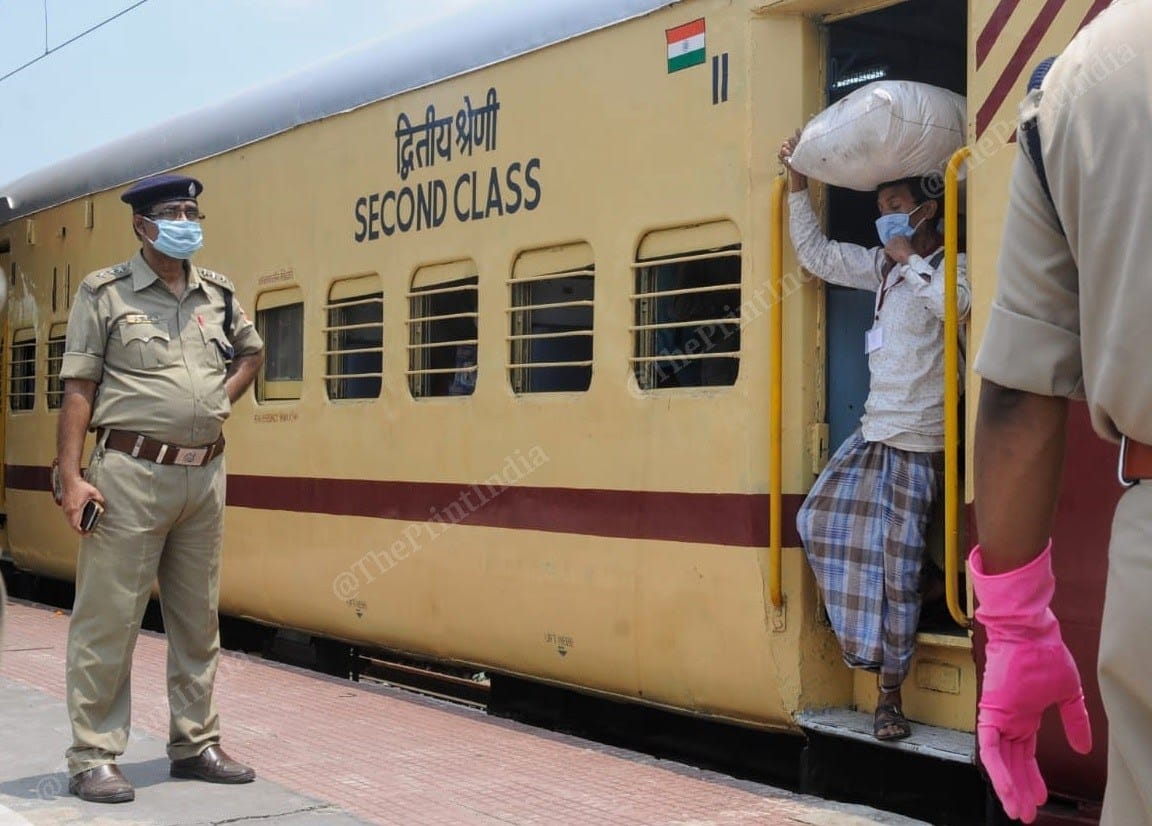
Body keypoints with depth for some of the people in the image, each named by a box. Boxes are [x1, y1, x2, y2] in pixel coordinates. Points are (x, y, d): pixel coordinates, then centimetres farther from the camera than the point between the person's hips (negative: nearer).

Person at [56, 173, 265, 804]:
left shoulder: (218, 295, 12)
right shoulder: (105, 293, -2)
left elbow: (251, 351, 30)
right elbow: (78, 389, -6)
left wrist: (221, 400, 13)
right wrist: (71, 477, -13)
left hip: (205, 474, 6)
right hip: (132, 472, -5)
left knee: (198, 620, 12)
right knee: (108, 619, -3)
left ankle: (195, 745, 24)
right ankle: (92, 758, 5)